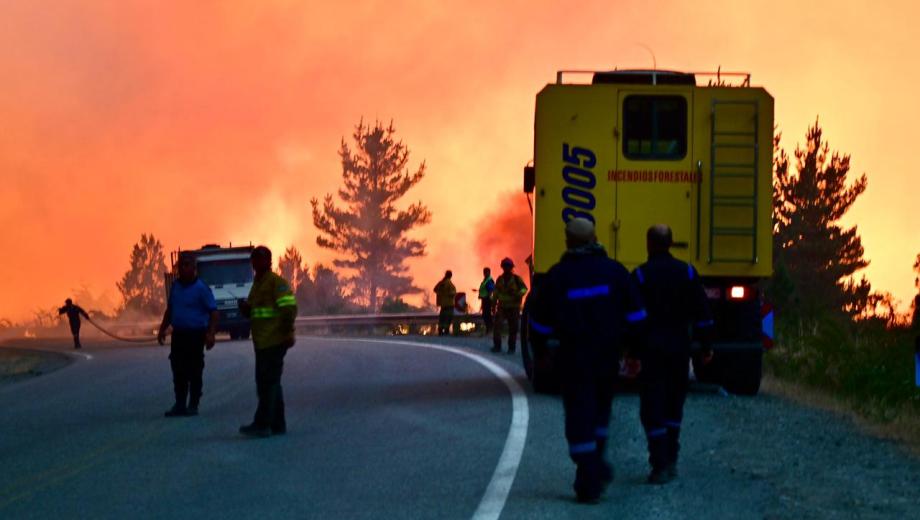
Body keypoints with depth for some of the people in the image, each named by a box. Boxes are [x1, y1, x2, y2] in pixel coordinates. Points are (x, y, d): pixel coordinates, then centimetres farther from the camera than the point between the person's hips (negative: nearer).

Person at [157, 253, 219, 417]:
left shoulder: (201, 288, -9)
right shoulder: (175, 286, 10)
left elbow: (214, 313, -11)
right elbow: (169, 309, 22)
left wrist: (211, 334, -22)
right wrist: (163, 329, 15)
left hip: (195, 336, -6)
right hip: (178, 335, 6)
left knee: (194, 372, 0)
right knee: (178, 372, 6)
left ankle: (193, 405, 8)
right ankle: (179, 405, 13)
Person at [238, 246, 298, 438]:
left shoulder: (276, 282, -9)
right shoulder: (257, 284, 20)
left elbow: (289, 308, -17)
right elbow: (251, 312, 26)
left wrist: (288, 333, -22)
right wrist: (245, 307, 4)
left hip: (273, 342, -10)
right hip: (262, 342, 10)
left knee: (267, 383, -10)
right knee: (269, 383, 13)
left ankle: (262, 424, -11)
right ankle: (277, 425, 18)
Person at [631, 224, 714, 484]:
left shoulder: (640, 275, -6)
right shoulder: (686, 272, 4)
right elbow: (702, 314, 3)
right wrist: (706, 345, 9)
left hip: (650, 348, -4)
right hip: (679, 347, 4)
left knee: (652, 408, -2)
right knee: (674, 405, 17)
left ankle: (660, 465, -10)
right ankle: (670, 461, 21)